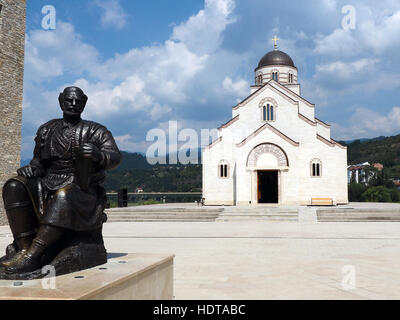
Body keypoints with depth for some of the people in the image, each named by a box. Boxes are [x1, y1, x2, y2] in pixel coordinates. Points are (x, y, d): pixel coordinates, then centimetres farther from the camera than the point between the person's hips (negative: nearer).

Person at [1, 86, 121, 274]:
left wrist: (99, 155, -33)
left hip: (82, 192, -4)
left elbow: (115, 158, -9)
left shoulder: (96, 132, 6)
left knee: (65, 195, -38)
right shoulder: (47, 130, 18)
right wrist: (32, 168, -3)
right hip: (48, 187, 5)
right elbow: (39, 160, 22)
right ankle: (24, 249, -26)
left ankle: (32, 256, -40)